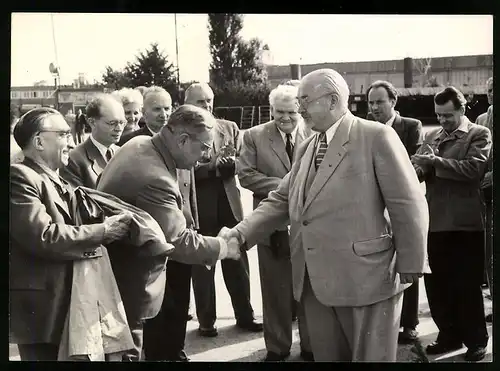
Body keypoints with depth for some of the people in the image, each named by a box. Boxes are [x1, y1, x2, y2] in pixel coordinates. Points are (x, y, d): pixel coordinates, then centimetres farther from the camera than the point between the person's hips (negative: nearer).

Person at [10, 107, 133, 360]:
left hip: (65, 302, 9)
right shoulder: (20, 177, -14)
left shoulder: (56, 182, 17)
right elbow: (44, 237, -24)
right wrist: (103, 231, -18)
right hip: (41, 306, -9)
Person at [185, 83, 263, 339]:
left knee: (238, 263, 11)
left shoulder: (229, 128, 8)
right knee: (202, 266, 8)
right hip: (199, 207, -4)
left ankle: (245, 315, 23)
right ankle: (206, 320, 18)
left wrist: (225, 163, -17)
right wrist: (215, 164, -24)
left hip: (229, 203, 4)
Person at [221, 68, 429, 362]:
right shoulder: (307, 148, 16)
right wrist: (241, 233, 0)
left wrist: (411, 267, -10)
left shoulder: (376, 137, -8)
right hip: (315, 281, 7)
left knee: (370, 357, 3)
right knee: (327, 356, 14)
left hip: (366, 278, -7)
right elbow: (281, 202, 14)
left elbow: (408, 205, -10)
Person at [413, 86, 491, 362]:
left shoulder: (479, 135, -3)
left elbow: (474, 168, -19)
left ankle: (476, 340, 18)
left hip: (464, 223, -5)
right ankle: (449, 335, 27)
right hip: (434, 221, 5)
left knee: (467, 285, 3)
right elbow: (418, 169, 6)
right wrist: (414, 169, -17)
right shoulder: (431, 136, 13)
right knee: (436, 283, 12)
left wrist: (436, 161, -19)